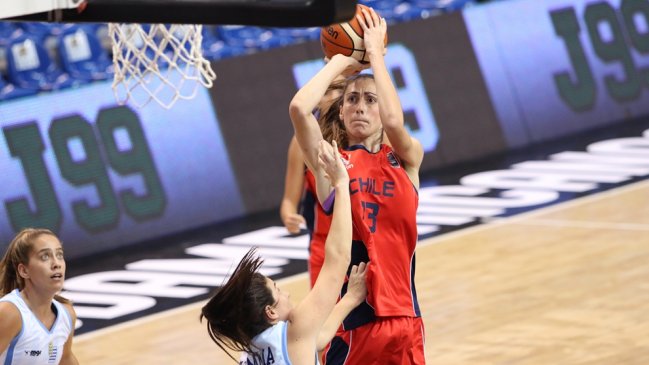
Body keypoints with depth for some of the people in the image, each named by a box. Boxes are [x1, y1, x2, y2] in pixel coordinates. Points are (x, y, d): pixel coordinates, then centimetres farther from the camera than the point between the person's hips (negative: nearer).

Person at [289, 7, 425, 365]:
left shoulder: (406, 159, 7)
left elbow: (394, 121, -15)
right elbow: (299, 108, -13)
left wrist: (375, 53, -4)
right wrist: (340, 61, 1)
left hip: (402, 314, 2)